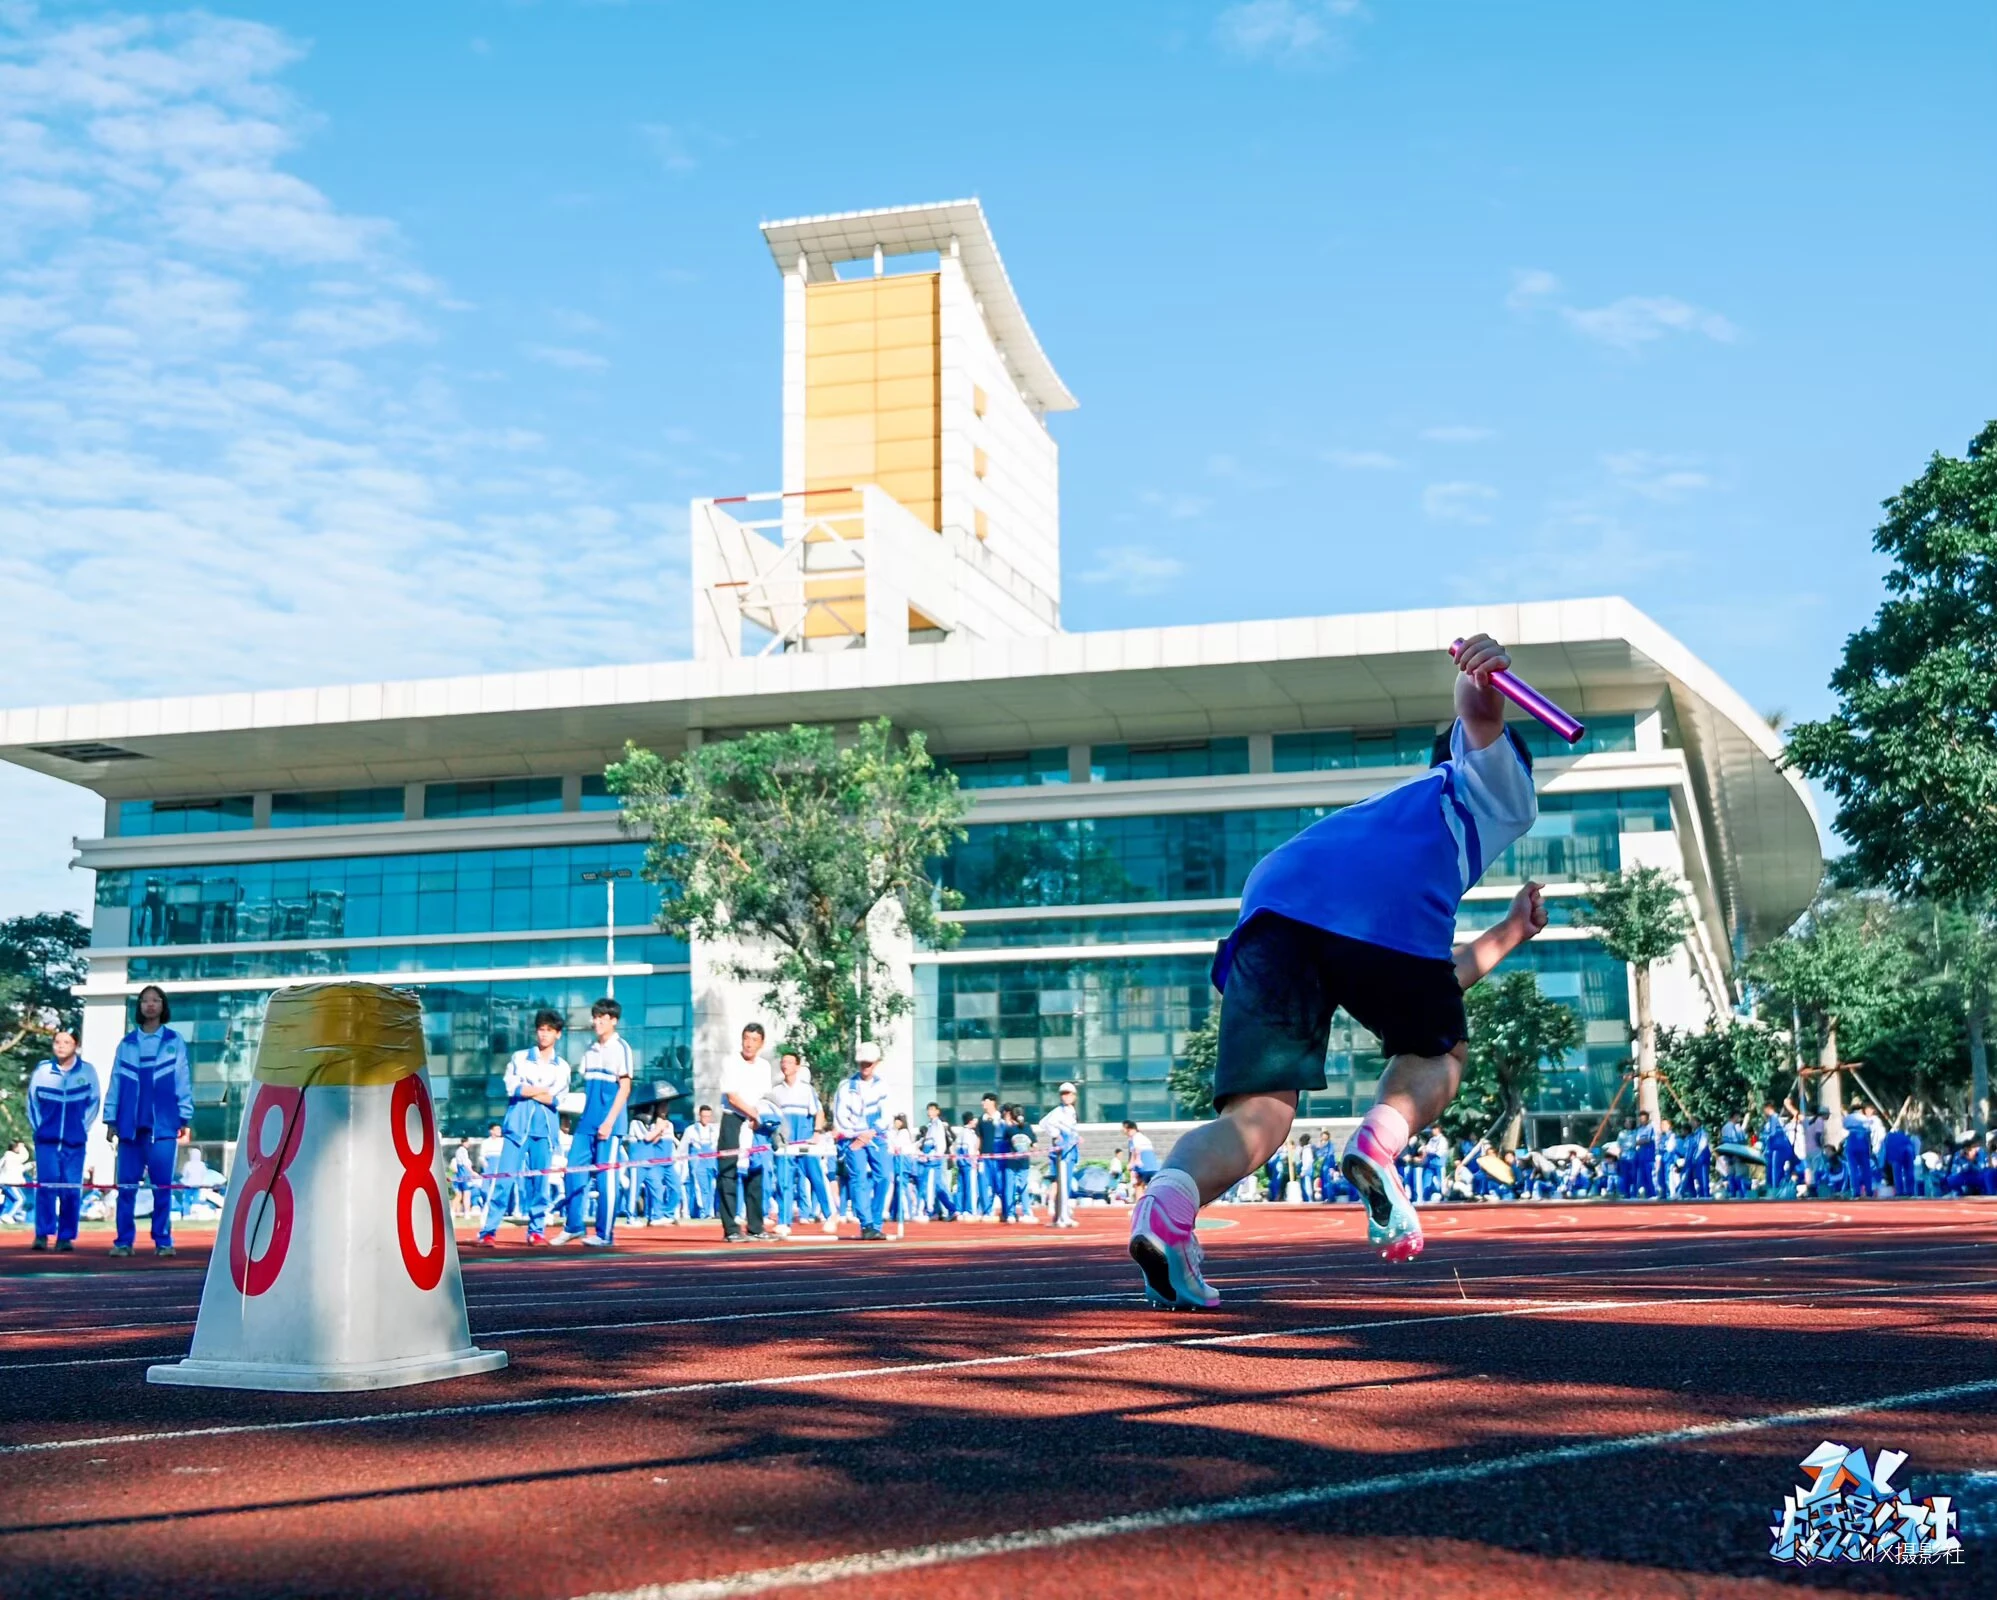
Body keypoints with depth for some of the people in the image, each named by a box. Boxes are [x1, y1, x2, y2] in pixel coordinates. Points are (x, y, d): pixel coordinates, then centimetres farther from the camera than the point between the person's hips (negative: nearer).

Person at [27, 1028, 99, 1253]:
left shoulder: (88, 1071, -2)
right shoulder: (42, 1070, 0)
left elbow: (93, 1102, 7)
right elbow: (32, 1101, 11)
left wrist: (82, 1127, 5)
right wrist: (38, 1127, 8)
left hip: (75, 1141, 0)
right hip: (46, 1139, 0)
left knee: (72, 1190, -1)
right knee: (46, 1186, -9)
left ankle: (66, 1237, 7)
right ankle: (43, 1235, -4)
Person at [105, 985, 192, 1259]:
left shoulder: (175, 1042, 6)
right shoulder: (126, 1044, 10)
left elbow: (183, 1081, 4)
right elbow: (115, 1082, 10)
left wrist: (185, 1118, -1)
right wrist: (110, 1119, 6)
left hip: (163, 1124, -2)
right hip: (130, 1124, 2)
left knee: (162, 1185, -1)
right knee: (126, 1185, 1)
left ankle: (163, 1241, 4)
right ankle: (124, 1241, 6)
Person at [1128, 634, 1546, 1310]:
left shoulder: (1397, 806, 49)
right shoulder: (1496, 785, 33)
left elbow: (1427, 989, 52)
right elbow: (1478, 717, 7)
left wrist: (1509, 933, 63)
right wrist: (1482, 679, -16)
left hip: (1273, 892, 5)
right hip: (1389, 909, -5)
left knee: (1259, 1116, -6)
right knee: (1440, 1049, 23)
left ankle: (1171, 1199, -37)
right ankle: (1380, 1138, -8)